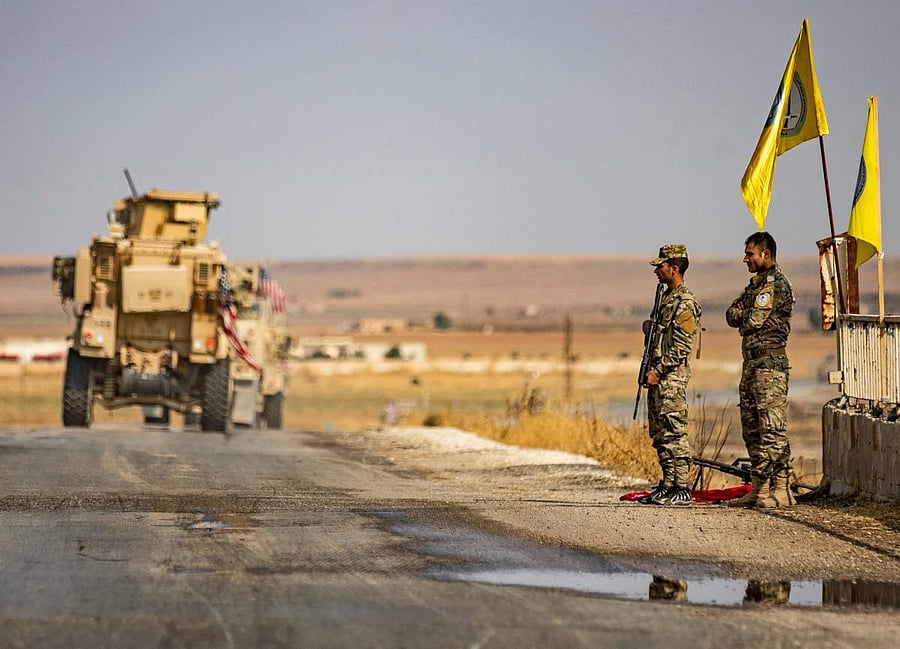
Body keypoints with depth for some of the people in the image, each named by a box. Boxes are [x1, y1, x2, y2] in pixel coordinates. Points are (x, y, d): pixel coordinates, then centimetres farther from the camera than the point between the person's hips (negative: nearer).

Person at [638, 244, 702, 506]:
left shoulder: (685, 303, -13)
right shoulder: (666, 297, 17)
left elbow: (681, 347, -18)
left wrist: (658, 371, -17)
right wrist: (649, 370, 16)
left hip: (672, 376, -10)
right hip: (658, 376, 10)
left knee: (674, 433, -10)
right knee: (659, 434, 11)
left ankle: (682, 489, -9)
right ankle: (667, 485, 16)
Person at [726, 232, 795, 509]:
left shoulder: (777, 284, -11)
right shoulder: (757, 283, 20)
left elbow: (753, 320, -14)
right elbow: (732, 315, 14)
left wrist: (742, 315, 4)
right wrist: (746, 316, -3)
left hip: (770, 363, -10)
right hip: (752, 363, 10)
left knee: (773, 428, -11)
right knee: (752, 428, 11)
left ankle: (781, 489, -12)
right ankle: (759, 487, 15)